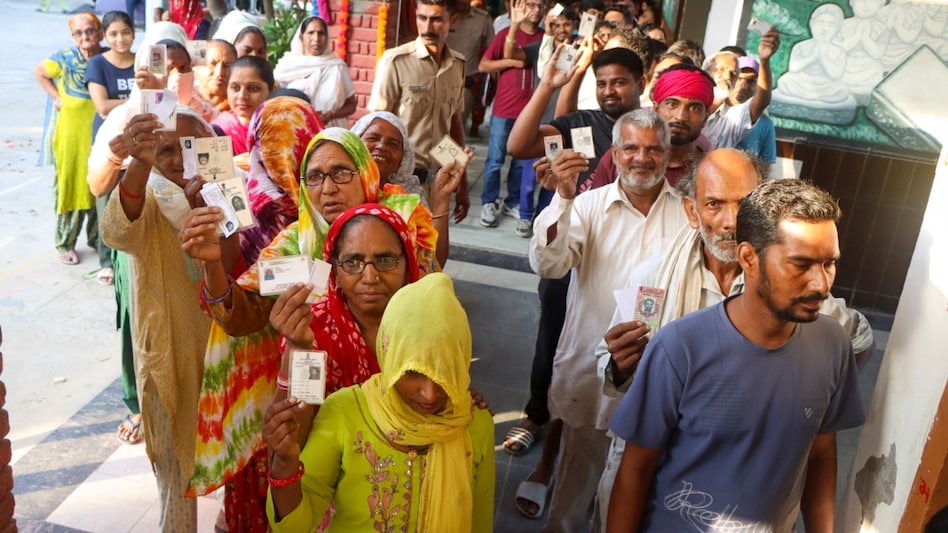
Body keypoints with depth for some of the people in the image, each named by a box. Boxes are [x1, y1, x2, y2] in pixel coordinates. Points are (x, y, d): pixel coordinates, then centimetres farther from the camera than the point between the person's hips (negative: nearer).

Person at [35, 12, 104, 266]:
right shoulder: (65, 58, -5)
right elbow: (39, 73, 8)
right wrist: (57, 98, -2)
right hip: (71, 130, -2)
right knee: (69, 185, 4)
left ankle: (96, 236, 25)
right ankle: (65, 243, 14)